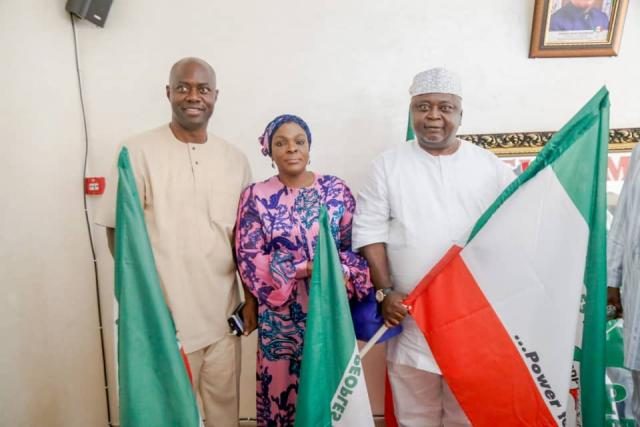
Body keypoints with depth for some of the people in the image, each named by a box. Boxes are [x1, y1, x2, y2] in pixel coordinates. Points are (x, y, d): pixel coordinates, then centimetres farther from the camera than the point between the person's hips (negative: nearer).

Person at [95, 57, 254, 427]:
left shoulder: (235, 159, 4)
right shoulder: (138, 152, -8)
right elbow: (118, 232, -6)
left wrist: (252, 297, 6)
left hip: (223, 315, 4)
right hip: (164, 316, -3)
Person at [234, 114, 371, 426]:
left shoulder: (336, 190, 2)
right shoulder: (256, 196, -1)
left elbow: (354, 246, 1)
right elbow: (250, 259, -7)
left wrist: (341, 273, -18)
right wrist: (304, 269, -16)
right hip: (281, 315, -1)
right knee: (281, 389, 10)